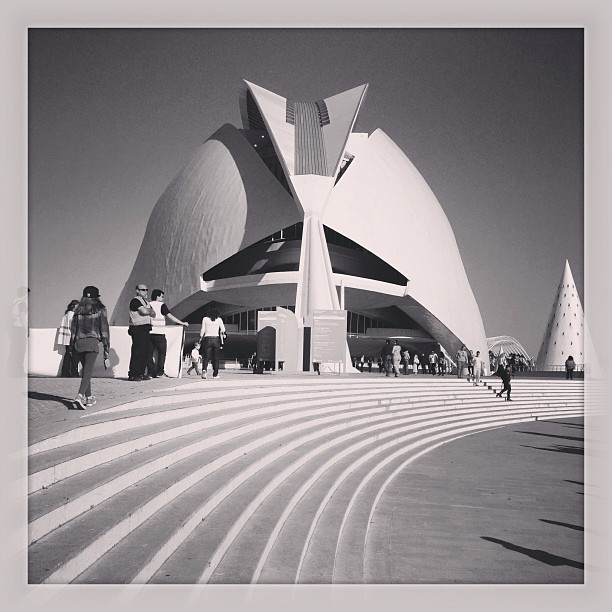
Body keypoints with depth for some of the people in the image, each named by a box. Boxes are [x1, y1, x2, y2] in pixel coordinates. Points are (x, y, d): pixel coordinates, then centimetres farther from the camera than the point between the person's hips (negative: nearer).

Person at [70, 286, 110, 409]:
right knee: (88, 371, -9)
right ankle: (80, 396, -27)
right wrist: (106, 347, 4)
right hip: (92, 342, -4)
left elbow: (73, 328, 13)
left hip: (79, 342, 5)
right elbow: (104, 328, 1)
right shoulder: (100, 309, 3)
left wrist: (73, 346, 18)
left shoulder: (78, 310, 13)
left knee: (85, 370, 18)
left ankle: (88, 397, 23)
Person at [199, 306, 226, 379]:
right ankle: (215, 374, 8)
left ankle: (204, 369, -26)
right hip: (216, 339, 0)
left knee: (206, 357, -1)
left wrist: (201, 338, 10)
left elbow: (203, 330, 0)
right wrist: (222, 342, 16)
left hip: (207, 339, 0)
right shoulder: (219, 319, 3)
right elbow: (223, 330, 5)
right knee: (216, 358, 7)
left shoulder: (205, 319, 1)